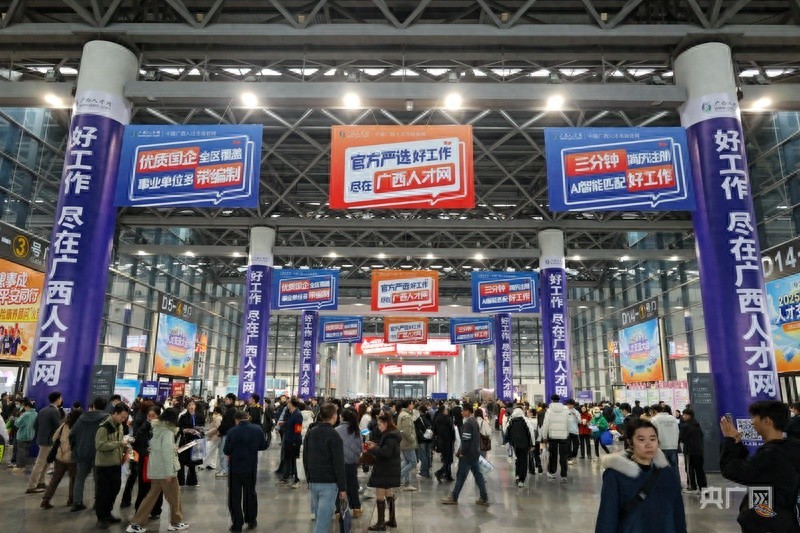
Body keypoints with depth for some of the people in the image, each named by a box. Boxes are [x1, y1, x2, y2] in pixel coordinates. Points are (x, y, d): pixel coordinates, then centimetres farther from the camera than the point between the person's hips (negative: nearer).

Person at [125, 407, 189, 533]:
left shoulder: (156, 428, 6)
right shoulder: (168, 432, -20)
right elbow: (167, 453, -24)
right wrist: (169, 472, -21)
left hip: (155, 468, 8)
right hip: (164, 470, -8)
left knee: (152, 496, 15)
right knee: (174, 496, 8)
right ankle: (176, 522, 21)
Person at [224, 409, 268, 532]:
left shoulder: (232, 431, -17)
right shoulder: (257, 429, -9)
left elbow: (226, 451, -11)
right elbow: (263, 446, 0)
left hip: (236, 468, -3)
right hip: (251, 468, 3)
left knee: (235, 496, 10)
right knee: (250, 494, 19)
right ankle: (251, 520, 28)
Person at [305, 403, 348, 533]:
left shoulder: (310, 433, 6)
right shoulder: (334, 435, -14)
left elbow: (305, 458, 14)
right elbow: (339, 464, -15)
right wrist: (342, 487, -10)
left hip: (313, 482, 6)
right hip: (329, 483, -6)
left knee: (319, 517, 18)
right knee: (324, 519, -3)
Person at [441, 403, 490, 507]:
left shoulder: (467, 423, -18)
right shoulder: (474, 421, 11)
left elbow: (466, 440, -22)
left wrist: (462, 452, -13)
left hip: (467, 454, -9)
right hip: (475, 453, 9)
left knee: (461, 475, 0)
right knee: (478, 474, 11)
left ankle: (454, 498, 9)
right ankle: (484, 498, 12)